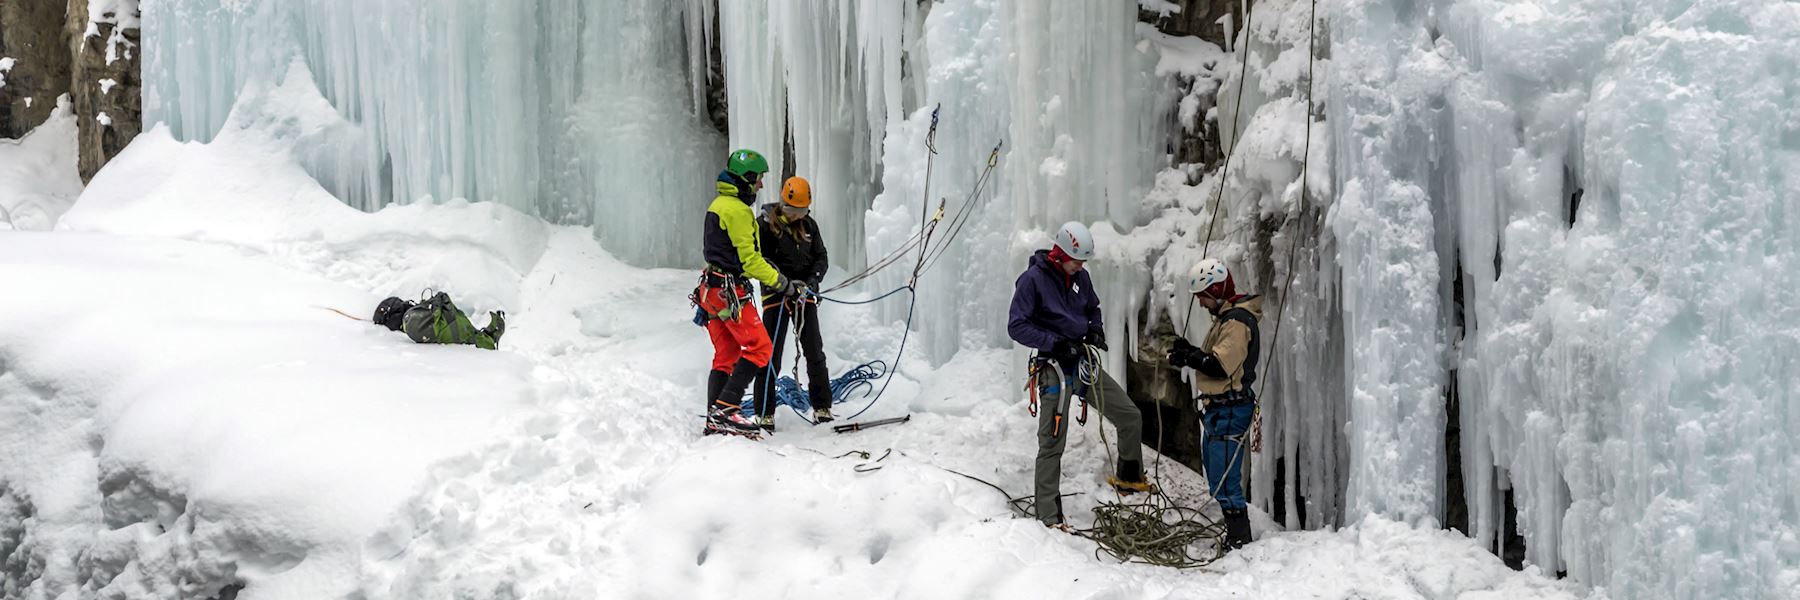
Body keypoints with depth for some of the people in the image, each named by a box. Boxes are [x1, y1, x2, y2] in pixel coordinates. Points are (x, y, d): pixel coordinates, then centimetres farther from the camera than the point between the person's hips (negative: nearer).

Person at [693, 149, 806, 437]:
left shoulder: (718, 205, 18)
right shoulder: (738, 210, -15)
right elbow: (750, 260, -18)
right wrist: (784, 284, -12)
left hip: (711, 289, 10)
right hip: (729, 291, -10)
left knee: (726, 355, 11)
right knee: (759, 347, -10)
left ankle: (715, 420, 10)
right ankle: (726, 408, -17)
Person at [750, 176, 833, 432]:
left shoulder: (809, 225, 9)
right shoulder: (767, 224, -5)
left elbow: (821, 258, 10)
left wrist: (813, 279, -11)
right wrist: (783, 282, -22)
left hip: (805, 296, 4)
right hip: (776, 296, -4)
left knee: (815, 354, 6)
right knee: (771, 356, -4)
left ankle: (822, 408, 15)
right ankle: (764, 413, 2)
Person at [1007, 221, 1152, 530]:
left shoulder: (1080, 277, 6)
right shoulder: (1032, 279, -13)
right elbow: (1016, 326, -14)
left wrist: (1095, 330, 2)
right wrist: (1056, 343, -21)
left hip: (1084, 363, 6)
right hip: (1054, 368, -6)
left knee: (1131, 417, 8)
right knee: (1052, 443, -5)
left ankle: (1128, 478, 31)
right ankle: (1048, 516, 1)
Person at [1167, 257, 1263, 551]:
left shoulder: (1237, 321, -16)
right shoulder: (1226, 317, 18)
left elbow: (1220, 365, -22)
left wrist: (1189, 356, -15)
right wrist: (1191, 353, 1)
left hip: (1230, 410, -11)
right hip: (1219, 408, 11)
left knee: (1225, 482, -10)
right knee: (1218, 479, 18)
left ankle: (1239, 542, -5)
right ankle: (1233, 535, 26)